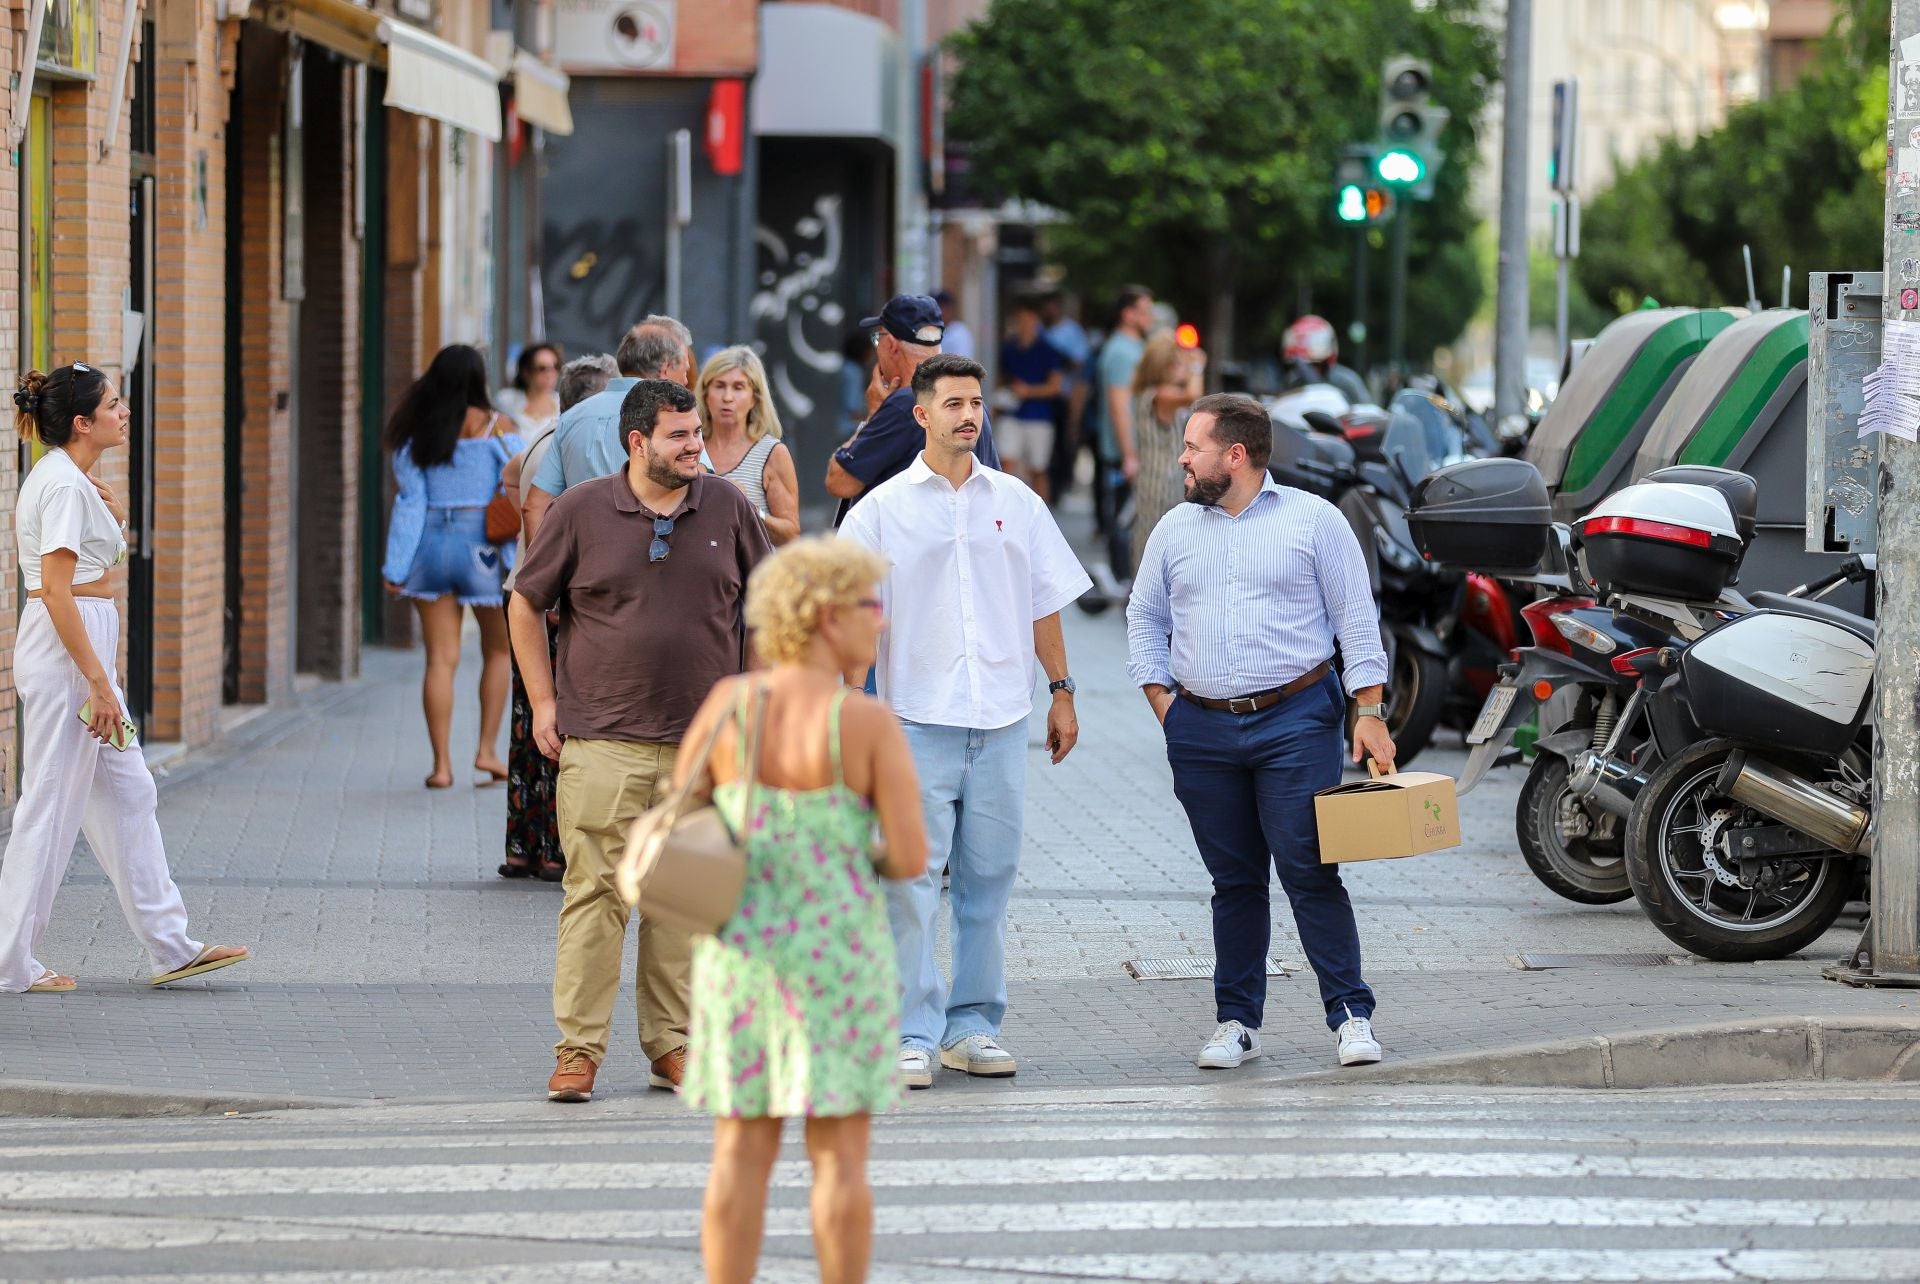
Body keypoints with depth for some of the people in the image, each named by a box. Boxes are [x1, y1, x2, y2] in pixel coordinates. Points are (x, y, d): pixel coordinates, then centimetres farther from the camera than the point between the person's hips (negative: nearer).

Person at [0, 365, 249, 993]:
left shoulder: (71, 479, 14)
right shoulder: (63, 483, -16)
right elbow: (56, 593, -22)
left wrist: (114, 519, 8)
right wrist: (98, 682, -22)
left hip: (82, 648, 10)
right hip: (65, 653, -10)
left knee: (128, 794, 13)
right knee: (51, 806, -3)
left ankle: (169, 946, 18)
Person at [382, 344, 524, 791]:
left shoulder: (417, 433, 1)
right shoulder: (496, 428, -5)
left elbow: (410, 501, -1)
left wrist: (396, 567, 0)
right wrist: (519, 564, -4)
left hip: (430, 546, 2)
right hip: (481, 548, -2)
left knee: (441, 658, 5)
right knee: (499, 650, 17)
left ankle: (441, 763, 1)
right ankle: (487, 748, 12)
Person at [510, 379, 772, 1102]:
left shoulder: (726, 508, 7)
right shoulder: (582, 510, 0)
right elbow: (526, 604, 8)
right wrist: (543, 702, 3)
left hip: (703, 741, 3)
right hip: (601, 739, -2)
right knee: (595, 893, -7)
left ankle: (671, 1044, 14)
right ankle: (578, 1049, -2)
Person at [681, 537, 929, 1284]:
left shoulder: (726, 702, -3)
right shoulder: (873, 722, -13)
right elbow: (913, 855, -14)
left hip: (742, 946, 3)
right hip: (838, 954, -3)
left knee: (742, 1153, 9)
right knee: (840, 1156, 4)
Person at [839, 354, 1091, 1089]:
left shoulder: (1015, 503, 10)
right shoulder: (883, 510, 1)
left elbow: (1044, 604, 17)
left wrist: (1061, 692, 13)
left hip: (1001, 722, 3)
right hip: (918, 719, -3)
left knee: (988, 878, 6)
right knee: (912, 878, -7)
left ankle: (973, 1027, 14)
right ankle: (913, 1035, -5)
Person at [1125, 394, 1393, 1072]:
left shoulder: (1312, 519, 2)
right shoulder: (1174, 530, 13)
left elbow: (1356, 616, 1)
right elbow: (1145, 619, 19)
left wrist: (1370, 712, -5)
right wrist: (1162, 702, 6)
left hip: (1296, 719, -4)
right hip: (1202, 732, 4)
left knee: (1310, 873, -8)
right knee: (1234, 881, 7)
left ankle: (1351, 1014, -3)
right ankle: (1236, 1020, 13)